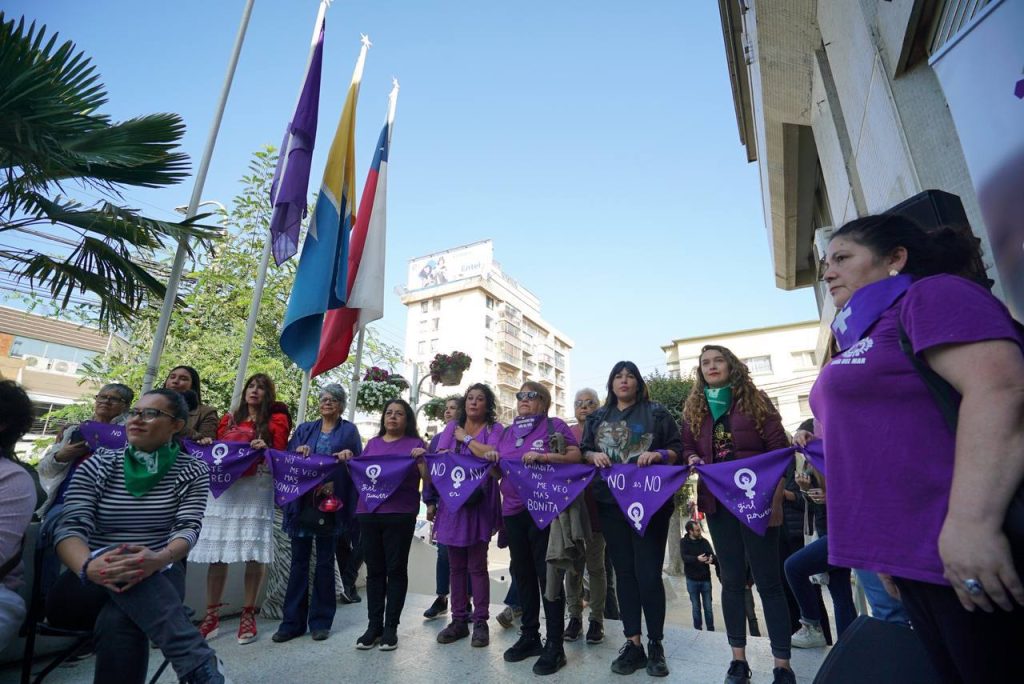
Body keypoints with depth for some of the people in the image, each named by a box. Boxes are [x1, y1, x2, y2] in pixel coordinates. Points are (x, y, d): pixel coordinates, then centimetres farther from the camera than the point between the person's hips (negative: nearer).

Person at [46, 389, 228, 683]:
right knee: (121, 567, -35)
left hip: (159, 581, -1)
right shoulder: (98, 465, 2)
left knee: (118, 622, -35)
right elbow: (71, 527, -10)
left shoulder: (193, 471, 0)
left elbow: (188, 528, -12)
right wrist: (88, 566, -33)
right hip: (88, 587, 1)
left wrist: (159, 558, -35)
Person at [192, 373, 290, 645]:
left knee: (253, 554, -3)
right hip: (223, 488, 3)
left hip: (256, 490, -3)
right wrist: (209, 445, 2)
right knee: (216, 553, 4)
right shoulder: (229, 418, 18)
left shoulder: (276, 420, 8)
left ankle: (248, 614, 10)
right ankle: (212, 615, 17)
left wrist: (265, 449, -16)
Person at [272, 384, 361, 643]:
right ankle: (292, 621, 20)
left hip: (330, 502, -2)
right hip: (302, 501, 3)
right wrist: (298, 451, -11)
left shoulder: (349, 430, 5)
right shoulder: (305, 429, 14)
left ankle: (320, 621, 19)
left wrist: (349, 455, -20)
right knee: (298, 560, 8)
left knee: (325, 561, 6)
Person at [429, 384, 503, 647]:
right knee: (456, 565, 11)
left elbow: (493, 455, -16)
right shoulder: (452, 427, 11)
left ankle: (480, 622, 15)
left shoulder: (494, 428, 1)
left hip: (479, 502, -3)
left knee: (477, 566, 3)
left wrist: (467, 439, -6)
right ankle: (458, 620, 23)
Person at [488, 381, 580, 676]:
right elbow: (499, 470, 20)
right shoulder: (507, 432, 15)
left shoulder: (555, 425, -1)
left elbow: (576, 456, -10)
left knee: (547, 574, 0)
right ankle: (529, 636, 29)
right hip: (513, 511, 6)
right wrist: (493, 461, -3)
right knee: (522, 574, 14)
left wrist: (542, 456, -22)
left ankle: (554, 645, 11)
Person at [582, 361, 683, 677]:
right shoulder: (597, 417, 12)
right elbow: (583, 451, 12)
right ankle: (633, 644, 20)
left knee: (648, 573, -1)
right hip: (611, 502, 3)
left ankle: (656, 646, 16)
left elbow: (678, 449, 1)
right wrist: (595, 455, -9)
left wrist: (658, 455, -18)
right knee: (624, 572, 9)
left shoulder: (656, 412, 4)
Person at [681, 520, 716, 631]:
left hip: (705, 579, 1)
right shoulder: (684, 542, -6)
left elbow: (713, 556, -6)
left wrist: (711, 559, -30)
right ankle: (698, 630, 24)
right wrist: (697, 559, -37)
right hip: (692, 580, -1)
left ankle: (711, 630, 23)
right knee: (696, 607, 10)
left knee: (708, 607, 9)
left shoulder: (704, 541, 1)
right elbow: (684, 557, -19)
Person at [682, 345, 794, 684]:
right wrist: (693, 460, -9)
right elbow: (688, 447, 14)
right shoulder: (694, 409, 9)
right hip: (718, 502, 3)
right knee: (731, 580, 10)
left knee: (768, 580, 2)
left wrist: (775, 497, -12)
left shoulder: (756, 400, 1)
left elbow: (778, 449, -3)